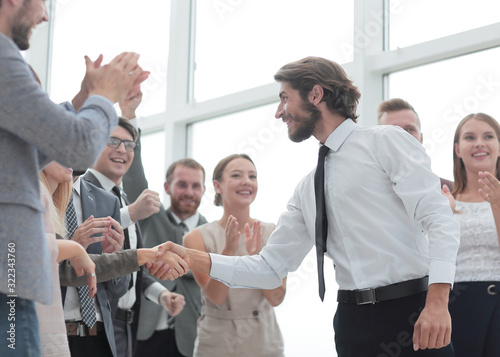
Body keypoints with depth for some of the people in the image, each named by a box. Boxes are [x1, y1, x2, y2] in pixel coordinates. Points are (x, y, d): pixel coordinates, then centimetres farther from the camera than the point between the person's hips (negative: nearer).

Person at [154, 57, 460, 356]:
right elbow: (271, 268, 15)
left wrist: (437, 303, -24)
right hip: (353, 321, 6)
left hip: (412, 312, -5)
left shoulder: (385, 141, -1)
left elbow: (440, 220, -11)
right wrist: (193, 259, 4)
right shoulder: (307, 190, 17)